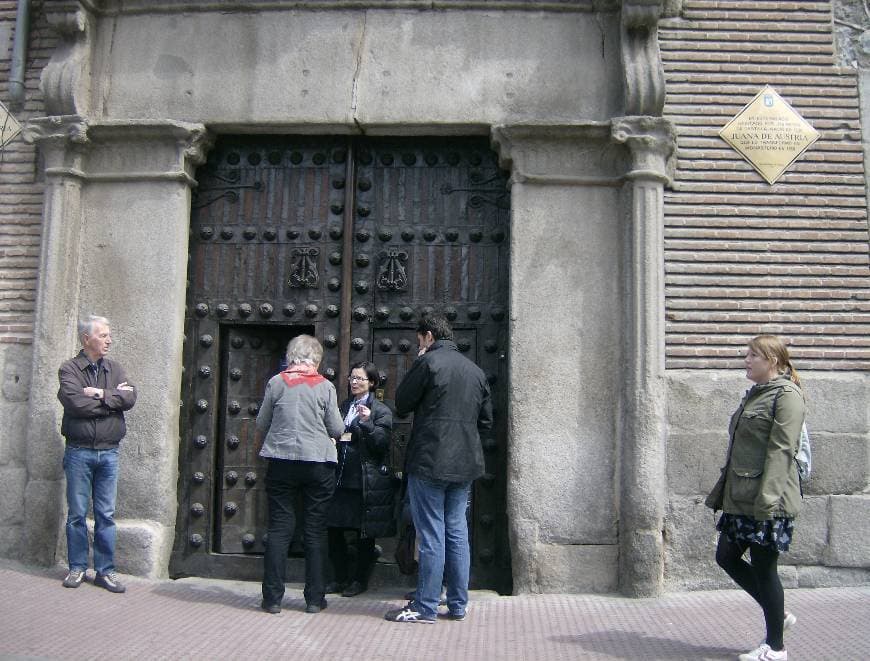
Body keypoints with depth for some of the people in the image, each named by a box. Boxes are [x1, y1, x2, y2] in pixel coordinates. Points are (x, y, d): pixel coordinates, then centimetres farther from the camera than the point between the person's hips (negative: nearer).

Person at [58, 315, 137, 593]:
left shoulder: (115, 368, 10)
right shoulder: (69, 369, -2)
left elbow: (130, 398, -4)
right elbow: (75, 403, -19)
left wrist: (101, 394, -14)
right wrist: (113, 398, -10)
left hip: (109, 452, 3)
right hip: (79, 452, -3)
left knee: (106, 515, 6)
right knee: (77, 513, 6)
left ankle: (105, 570, 14)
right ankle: (77, 568, 19)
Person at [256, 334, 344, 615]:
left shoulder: (276, 382, -1)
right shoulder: (325, 387, -3)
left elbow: (262, 423, 6)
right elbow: (337, 429, -2)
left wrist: (260, 447, 26)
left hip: (281, 462, 1)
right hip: (318, 463, -1)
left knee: (279, 528, 6)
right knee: (316, 530, 7)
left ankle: (273, 597, 8)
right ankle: (314, 598, 11)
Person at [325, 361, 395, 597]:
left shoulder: (381, 411, -3)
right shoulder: (344, 407, 14)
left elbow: (382, 445, -12)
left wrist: (367, 423, -24)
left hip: (367, 481, -5)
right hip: (342, 478, 6)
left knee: (364, 534, 4)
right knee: (334, 529, 6)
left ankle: (360, 580, 17)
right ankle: (340, 578, 20)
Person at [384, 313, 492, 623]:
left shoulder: (428, 362, -10)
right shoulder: (475, 370, 11)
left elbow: (402, 403, -1)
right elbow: (486, 419, 14)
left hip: (429, 462, -6)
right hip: (465, 464, 6)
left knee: (431, 536, -1)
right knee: (457, 533, 12)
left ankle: (425, 607, 6)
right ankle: (458, 604, 19)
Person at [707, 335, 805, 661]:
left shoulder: (787, 395, -11)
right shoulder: (755, 394, 16)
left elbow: (781, 451, -18)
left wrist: (767, 500, -23)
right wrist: (723, 490, 18)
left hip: (767, 501, -9)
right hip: (741, 498, 9)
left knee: (763, 568, 0)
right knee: (726, 557, 13)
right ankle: (778, 613, 29)